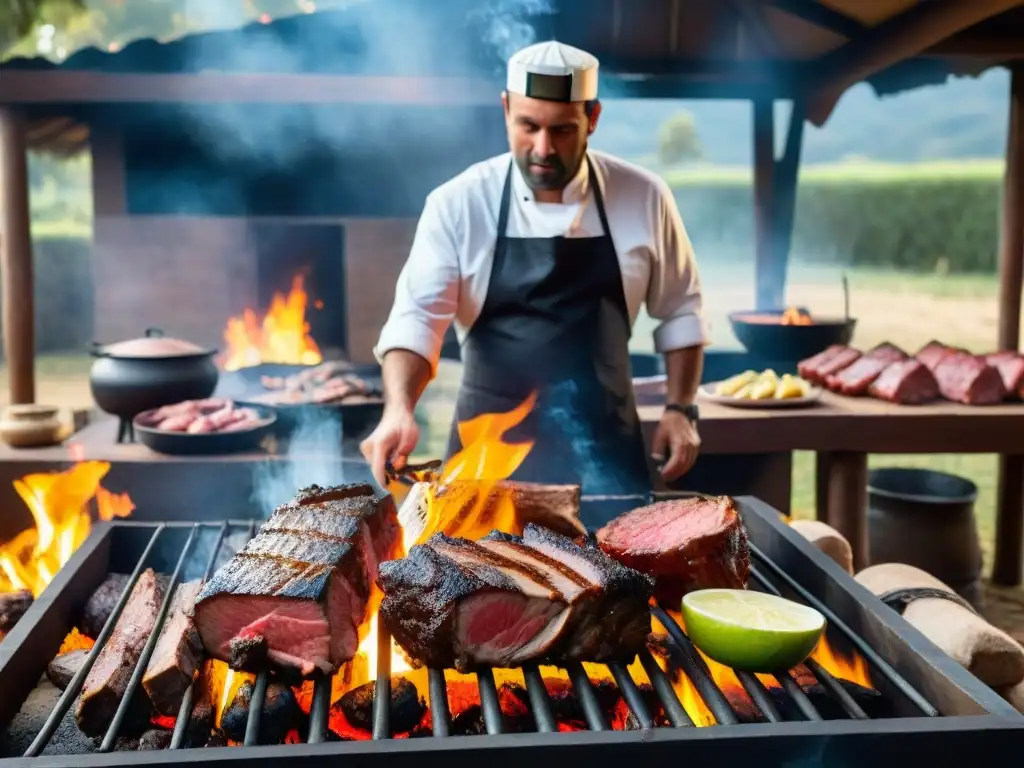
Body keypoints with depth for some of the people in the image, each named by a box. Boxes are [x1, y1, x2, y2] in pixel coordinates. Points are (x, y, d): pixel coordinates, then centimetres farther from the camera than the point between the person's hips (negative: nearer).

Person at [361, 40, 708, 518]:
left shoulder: (643, 198, -3)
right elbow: (417, 316, -12)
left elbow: (679, 310, 8)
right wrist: (398, 409, -28)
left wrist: (681, 409, 1)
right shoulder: (459, 204, -7)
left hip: (602, 440, 1)